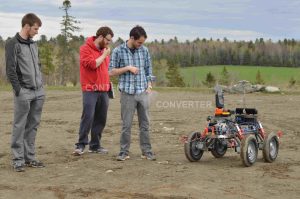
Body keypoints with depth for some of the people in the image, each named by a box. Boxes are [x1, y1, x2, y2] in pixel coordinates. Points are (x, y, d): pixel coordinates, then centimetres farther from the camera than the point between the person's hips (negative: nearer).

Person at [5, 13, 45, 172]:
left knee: (32, 126, 9)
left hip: (38, 92, 7)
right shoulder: (13, 44, -6)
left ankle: (30, 157, 16)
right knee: (19, 126, -1)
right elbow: (10, 70, -11)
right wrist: (18, 90, -15)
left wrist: (41, 85, 11)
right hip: (24, 93, -7)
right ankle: (18, 160, 3)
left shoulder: (33, 44, 16)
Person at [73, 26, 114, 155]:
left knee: (101, 119, 6)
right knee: (88, 117, -11)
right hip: (90, 90, -7)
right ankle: (81, 145, -4)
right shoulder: (86, 48, -4)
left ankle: (95, 145, 13)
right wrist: (104, 55, -8)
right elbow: (92, 64, -18)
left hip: (103, 90, 7)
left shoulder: (104, 50, 17)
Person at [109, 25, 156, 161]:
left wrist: (149, 85, 4)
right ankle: (124, 152, 12)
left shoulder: (144, 50, 5)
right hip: (127, 93, -3)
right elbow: (111, 72, -2)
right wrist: (127, 68, -12)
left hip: (143, 93, 3)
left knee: (144, 124, 7)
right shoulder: (118, 51, -3)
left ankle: (146, 151, 14)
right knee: (126, 124, 2)